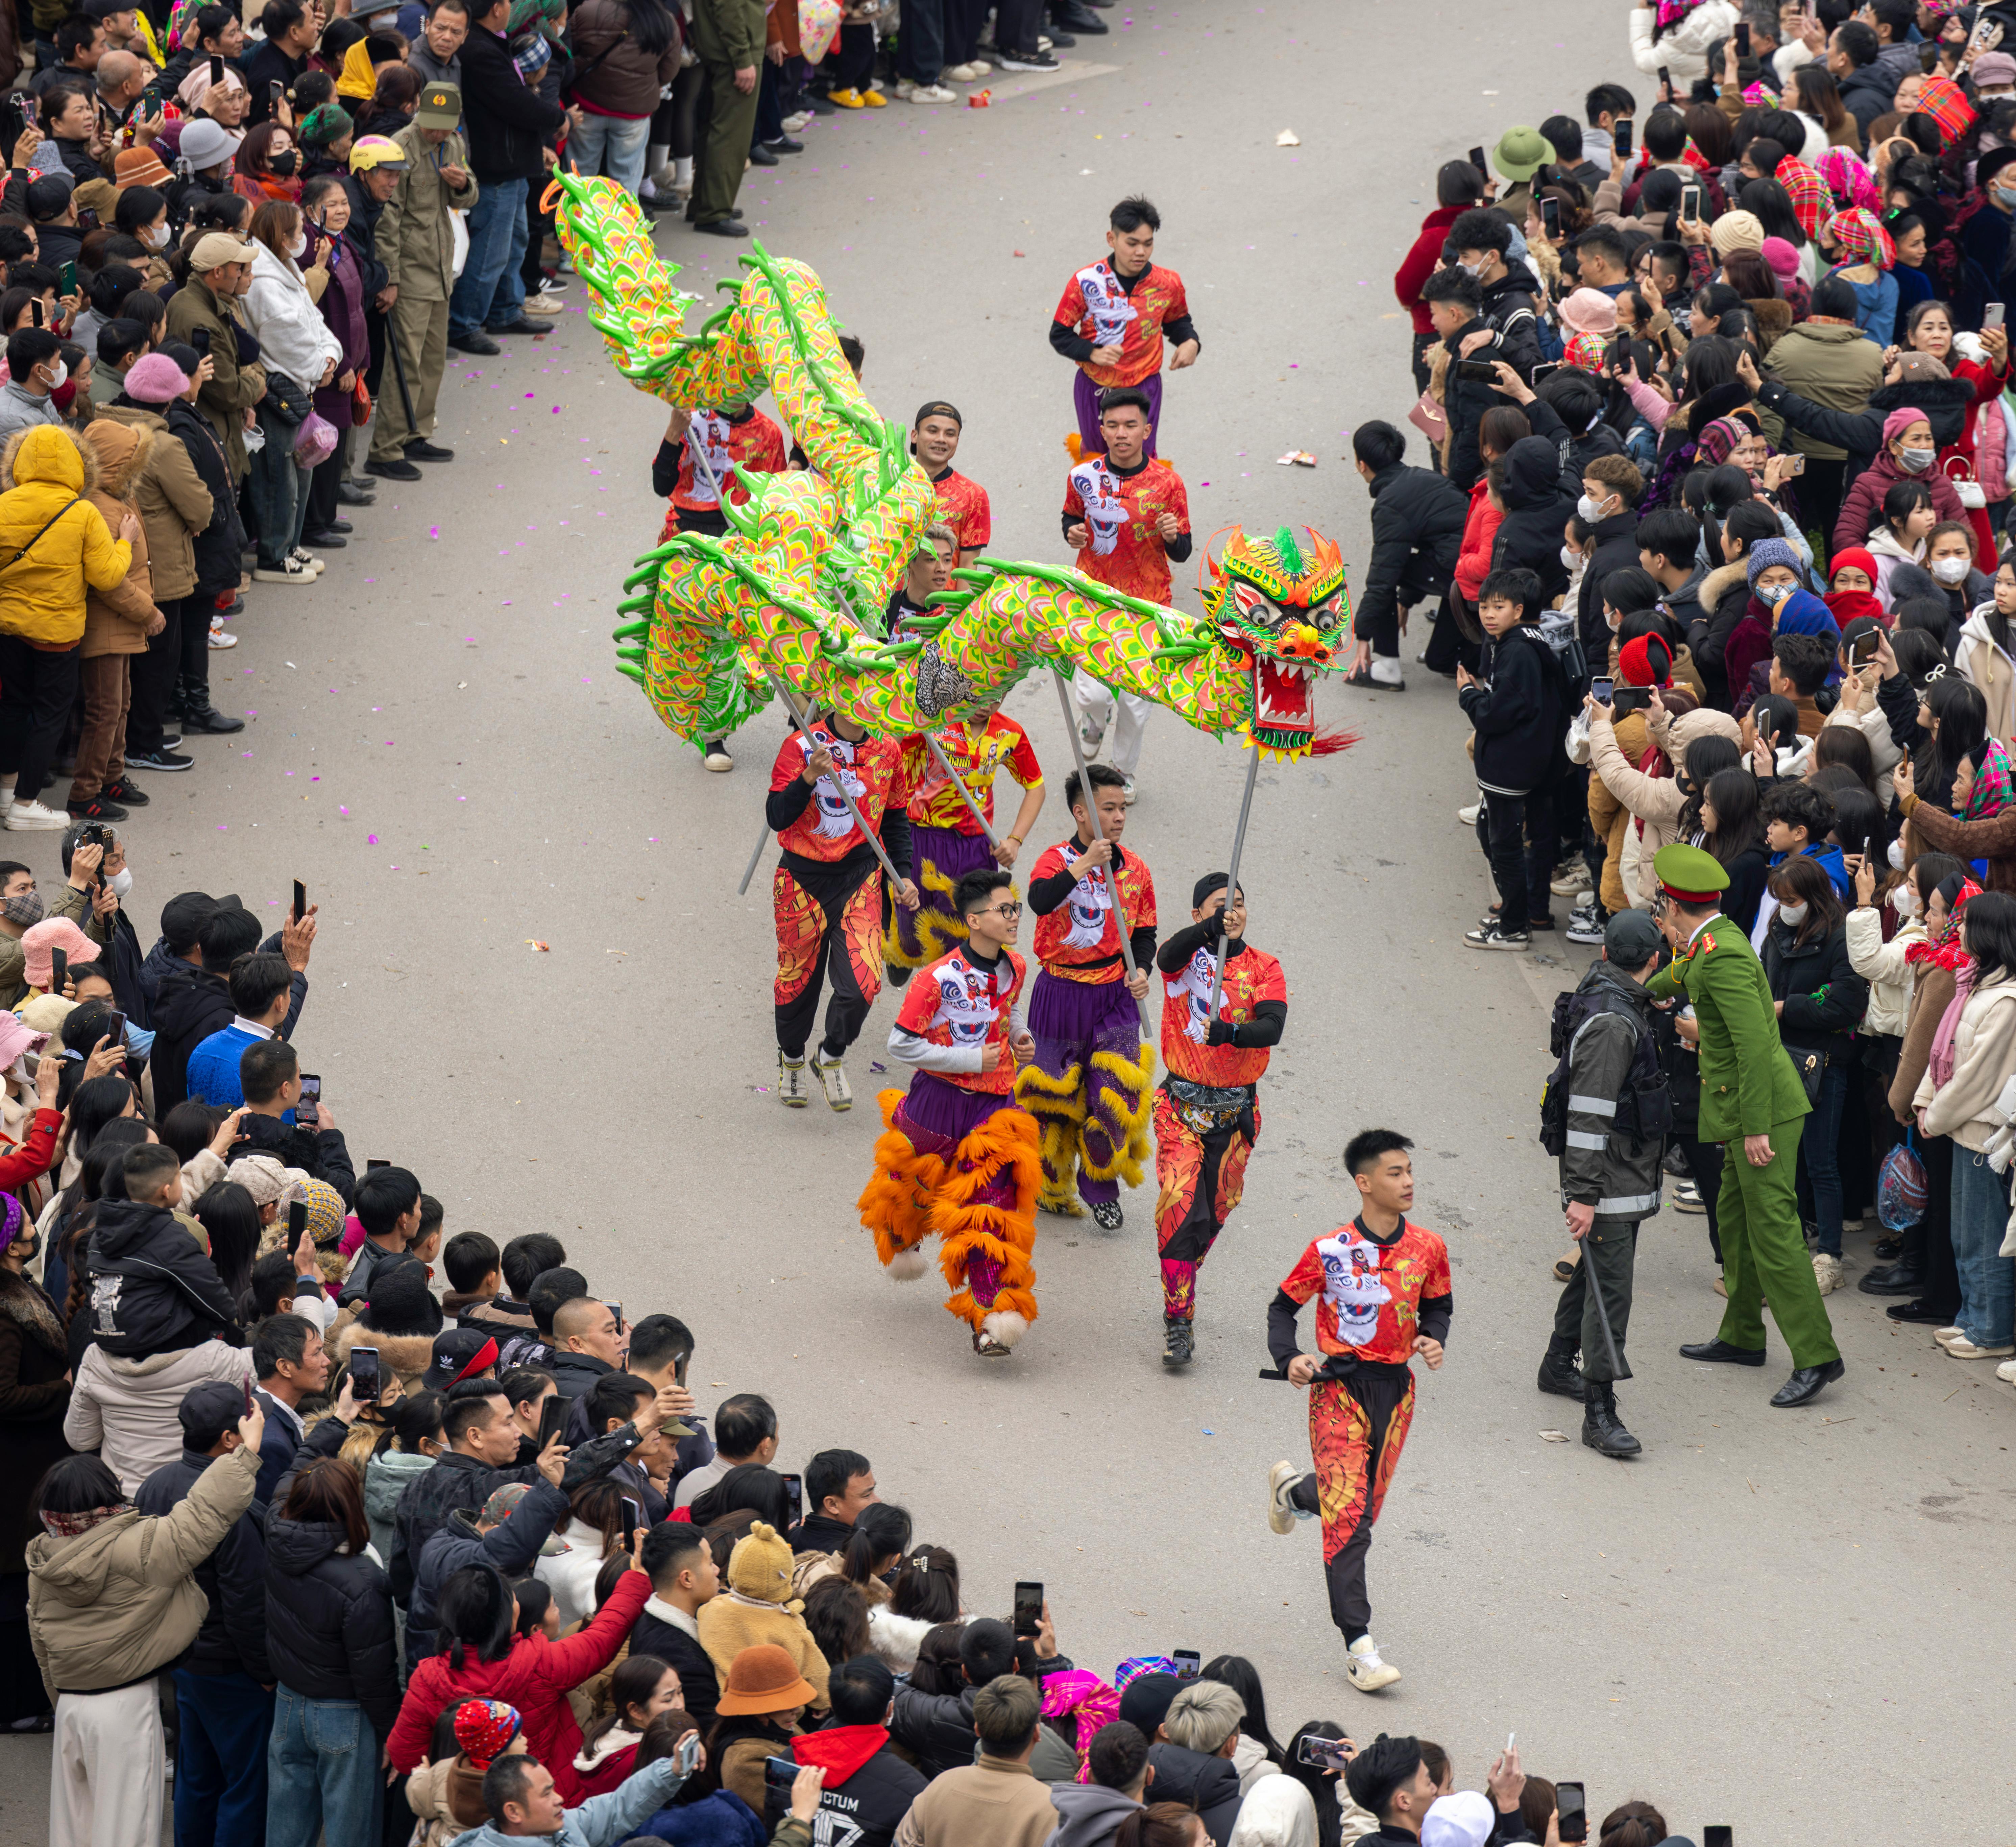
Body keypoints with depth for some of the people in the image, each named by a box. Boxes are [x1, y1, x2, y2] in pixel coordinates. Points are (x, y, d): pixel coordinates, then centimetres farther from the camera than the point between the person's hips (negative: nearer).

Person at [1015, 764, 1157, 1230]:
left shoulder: (1134, 869, 4)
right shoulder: (1058, 860, -11)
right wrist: (1085, 864, -38)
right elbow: (1041, 901, -33)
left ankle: (1101, 1190, 12)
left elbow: (1144, 931, 14)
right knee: (1055, 1095, 7)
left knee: (1115, 1097, -5)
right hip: (1062, 994, -3)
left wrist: (1141, 969, -5)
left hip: (1115, 998, 3)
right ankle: (1049, 1188, 26)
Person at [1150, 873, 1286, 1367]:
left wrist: (1230, 1034, -36)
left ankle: (1182, 1285, 42)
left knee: (1215, 1213, 15)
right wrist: (1210, 930, -50)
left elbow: (1272, 1027, -15)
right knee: (1179, 1207, -16)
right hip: (1182, 1105, -3)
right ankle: (1178, 1321, -11)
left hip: (1238, 1110, 3)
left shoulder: (1263, 967, 0)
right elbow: (1168, 957, -30)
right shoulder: (1189, 953, -4)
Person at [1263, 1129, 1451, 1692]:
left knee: (1365, 1504, 18)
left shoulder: (1428, 1248, -1)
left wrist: (1434, 1339, -5)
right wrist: (1290, 1358, -17)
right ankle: (1359, 1647, -10)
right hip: (1339, 1388, -5)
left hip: (1396, 1387, 5)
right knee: (1348, 1518, -11)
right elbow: (1283, 1307, 0)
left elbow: (1437, 1306, 16)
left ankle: (1294, 1490, 52)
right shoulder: (1330, 1252, -12)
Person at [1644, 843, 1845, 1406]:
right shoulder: (1711, 943, 10)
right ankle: (1742, 1336, 34)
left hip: (1762, 1104, -10)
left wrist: (1756, 1129, -25)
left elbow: (1754, 1042, -27)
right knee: (1735, 1217, 21)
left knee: (1773, 1231, -9)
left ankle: (1816, 1356, -8)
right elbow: (1677, 980, 36)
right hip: (1750, 1109, 10)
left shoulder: (1723, 956, -22)